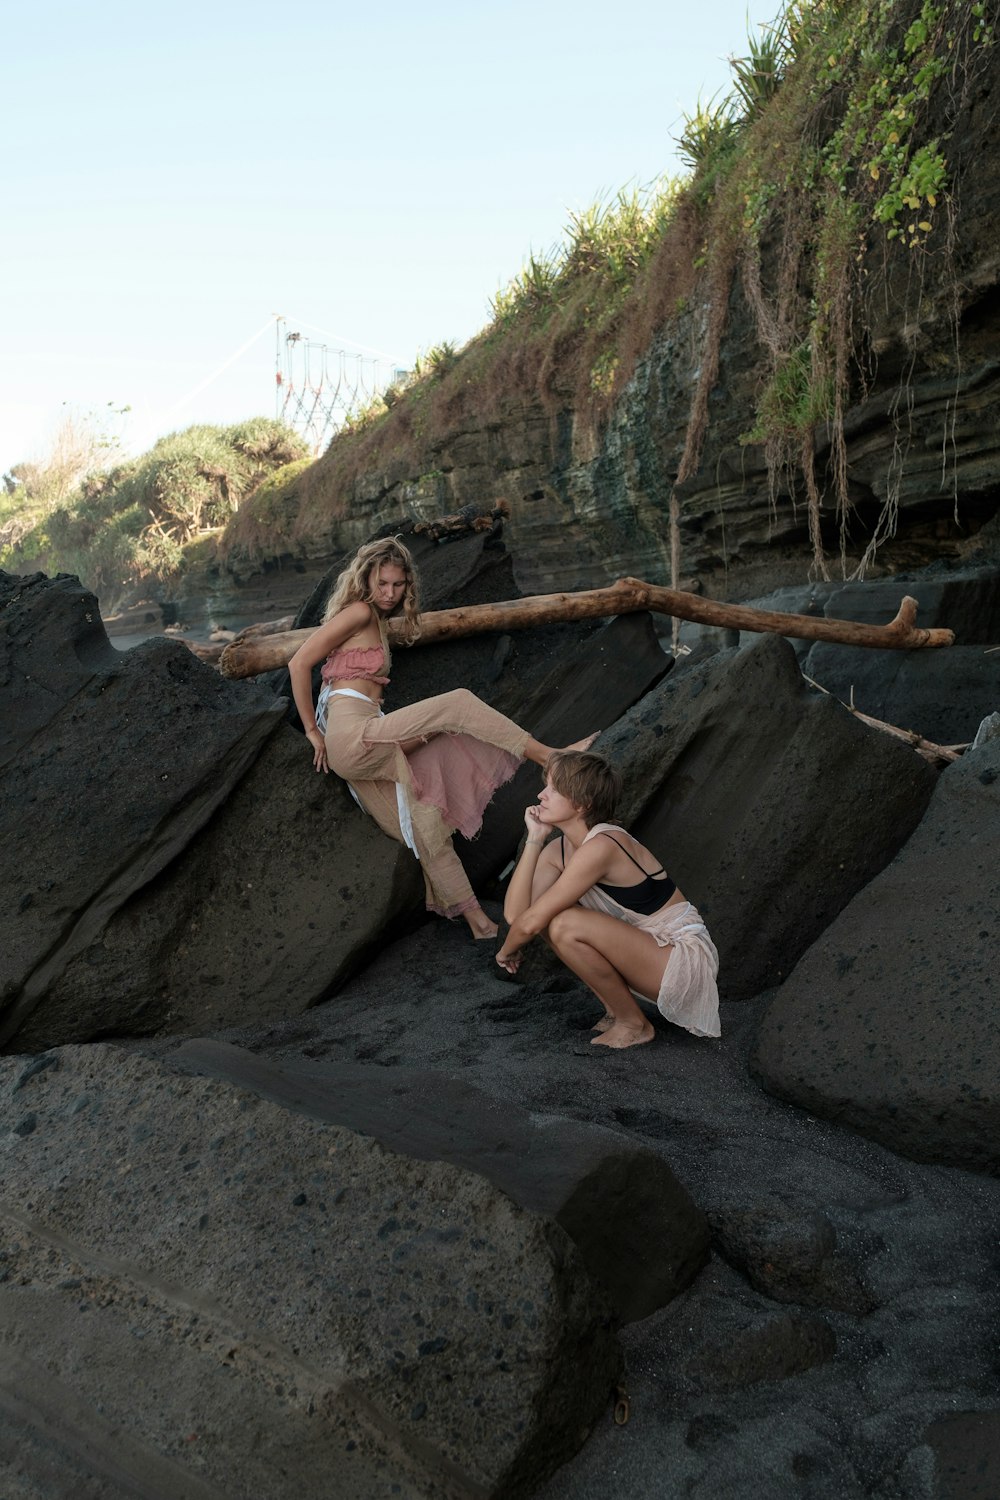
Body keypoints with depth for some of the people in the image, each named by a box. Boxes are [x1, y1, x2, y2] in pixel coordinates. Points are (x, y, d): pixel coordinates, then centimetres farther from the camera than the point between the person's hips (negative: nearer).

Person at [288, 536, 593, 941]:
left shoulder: (377, 620, 23)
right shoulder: (358, 611, -4)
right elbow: (299, 663, -10)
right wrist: (313, 732, -5)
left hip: (363, 751, 9)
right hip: (353, 737, -9)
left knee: (426, 827, 8)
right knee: (458, 702, -16)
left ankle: (479, 921, 14)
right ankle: (549, 756, -12)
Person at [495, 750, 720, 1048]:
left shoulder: (601, 846, -26)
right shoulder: (559, 848, 1)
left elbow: (530, 923, -24)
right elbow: (515, 914, -12)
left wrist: (506, 951, -2)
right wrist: (534, 838, -9)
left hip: (685, 960, -8)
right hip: (647, 949, 8)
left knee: (566, 926, -25)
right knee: (552, 913, -1)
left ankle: (633, 1024, -4)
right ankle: (616, 1009, 9)